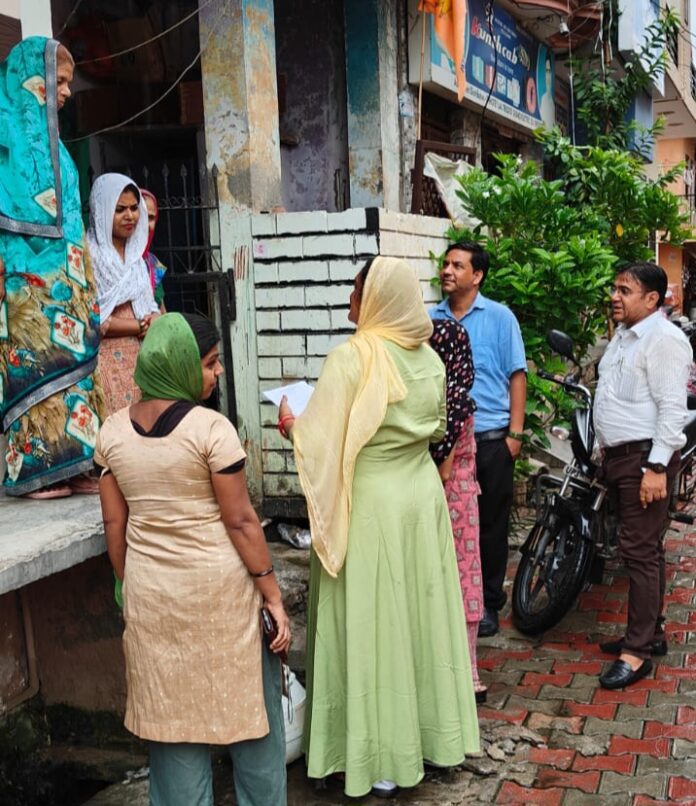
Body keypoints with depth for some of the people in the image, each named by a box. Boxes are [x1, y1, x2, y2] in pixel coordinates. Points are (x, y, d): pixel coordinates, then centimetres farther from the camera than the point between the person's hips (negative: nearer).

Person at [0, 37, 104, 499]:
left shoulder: (48, 137, 19)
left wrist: (80, 275, 17)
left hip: (64, 276, 8)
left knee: (69, 359, 5)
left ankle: (67, 466, 8)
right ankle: (37, 469, -2)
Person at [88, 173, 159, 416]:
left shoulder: (135, 254, 16)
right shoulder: (88, 255, -9)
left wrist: (154, 321, -5)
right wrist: (141, 326, -7)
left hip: (140, 357, 7)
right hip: (106, 360, -7)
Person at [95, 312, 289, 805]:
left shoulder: (113, 431, 1)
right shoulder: (211, 427, -15)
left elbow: (114, 526, 6)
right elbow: (240, 520, -13)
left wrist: (132, 588, 17)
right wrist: (272, 594, -6)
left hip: (150, 593, 5)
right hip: (220, 587, -4)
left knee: (172, 709, 14)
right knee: (248, 703, 12)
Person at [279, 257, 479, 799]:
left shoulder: (353, 357, -17)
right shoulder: (428, 357, 4)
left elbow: (320, 437, -17)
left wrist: (292, 423, 4)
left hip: (371, 505, -6)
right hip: (422, 495, 7)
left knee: (372, 623, 4)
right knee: (421, 614, 17)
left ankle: (383, 756, 15)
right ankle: (434, 731, 31)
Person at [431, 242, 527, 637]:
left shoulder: (500, 317, -1)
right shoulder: (430, 319, 5)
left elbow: (517, 375, -1)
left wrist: (515, 433, -6)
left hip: (490, 438, -2)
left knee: (491, 524, 8)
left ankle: (489, 602, 22)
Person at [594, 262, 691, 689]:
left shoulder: (664, 339, -14)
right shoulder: (623, 336, 17)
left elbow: (672, 409, -20)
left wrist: (656, 467, -24)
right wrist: (604, 448, 23)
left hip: (647, 458, -10)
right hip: (620, 456, 10)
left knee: (641, 551, -8)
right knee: (645, 548, 16)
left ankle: (637, 651, -3)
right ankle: (651, 631, 26)